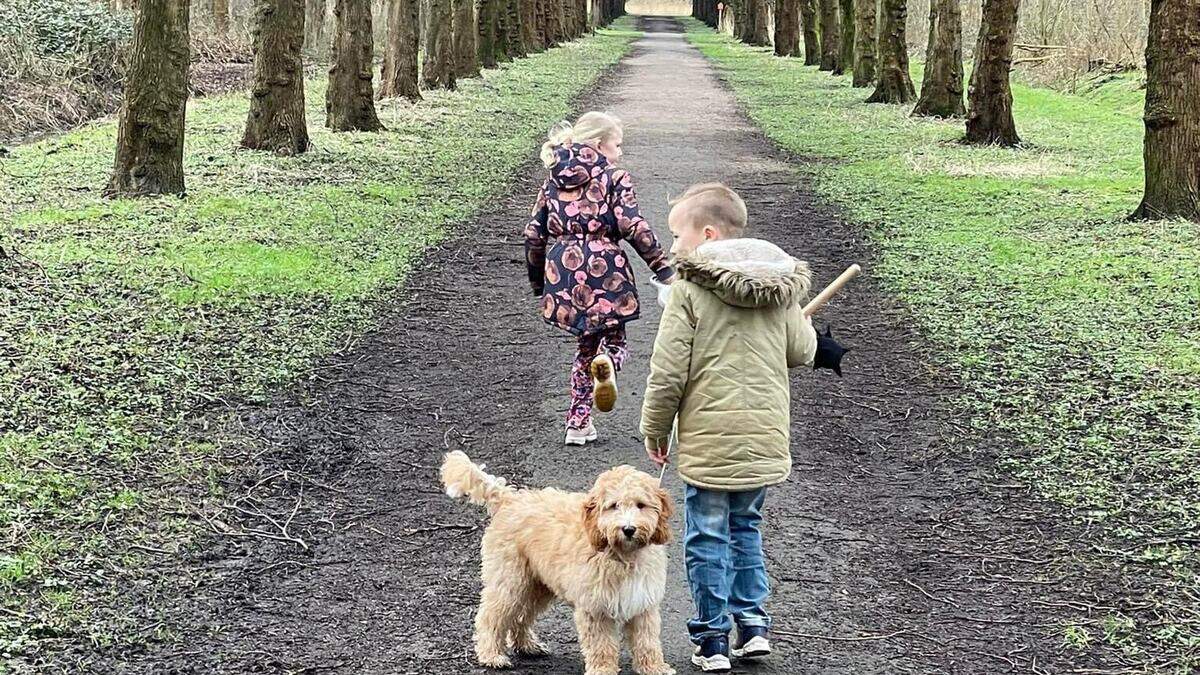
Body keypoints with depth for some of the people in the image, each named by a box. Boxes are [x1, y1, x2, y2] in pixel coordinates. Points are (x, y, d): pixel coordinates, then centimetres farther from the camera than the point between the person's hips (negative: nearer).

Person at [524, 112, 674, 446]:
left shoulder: (553, 182, 13)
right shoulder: (614, 178, -3)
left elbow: (534, 234, 12)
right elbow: (634, 227, -13)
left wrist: (537, 282, 22)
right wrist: (663, 268, -10)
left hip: (563, 270, 5)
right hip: (604, 267, -5)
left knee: (587, 343, 21)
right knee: (613, 337, 12)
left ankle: (579, 422, 15)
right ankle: (606, 363, -27)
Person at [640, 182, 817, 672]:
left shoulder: (689, 287, -12)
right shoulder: (781, 289, 5)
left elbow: (668, 371, -12)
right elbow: (803, 352, 14)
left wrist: (655, 429, 1)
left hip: (710, 439, -5)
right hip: (766, 439, 6)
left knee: (707, 539, 6)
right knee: (746, 527, 22)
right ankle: (752, 624, 22)